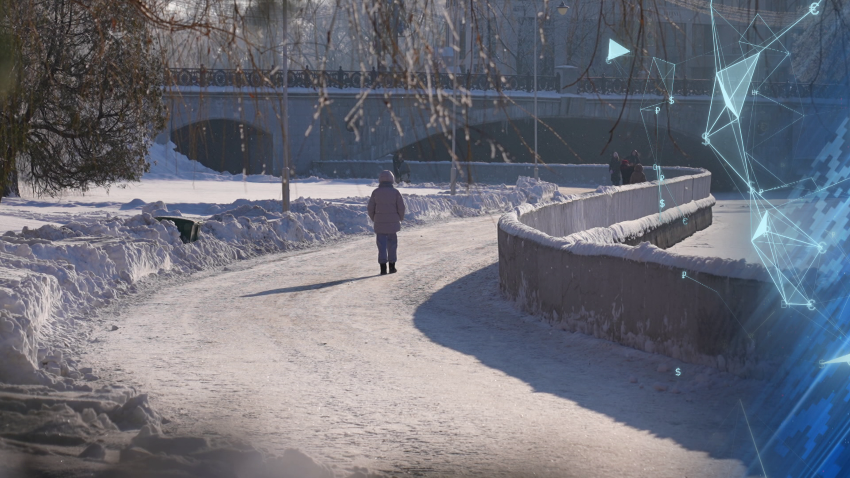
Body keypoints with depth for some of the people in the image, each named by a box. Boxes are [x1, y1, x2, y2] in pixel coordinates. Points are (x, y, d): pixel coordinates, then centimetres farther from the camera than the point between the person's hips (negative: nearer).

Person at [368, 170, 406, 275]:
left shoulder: (376, 192, -3)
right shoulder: (395, 192, -5)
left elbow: (370, 208, -1)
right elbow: (401, 207, -5)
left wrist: (373, 218, 16)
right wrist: (400, 218, 13)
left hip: (379, 223, 0)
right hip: (392, 223, 0)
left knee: (382, 246, 2)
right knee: (392, 245, 12)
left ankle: (383, 268, -3)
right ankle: (392, 266, 16)